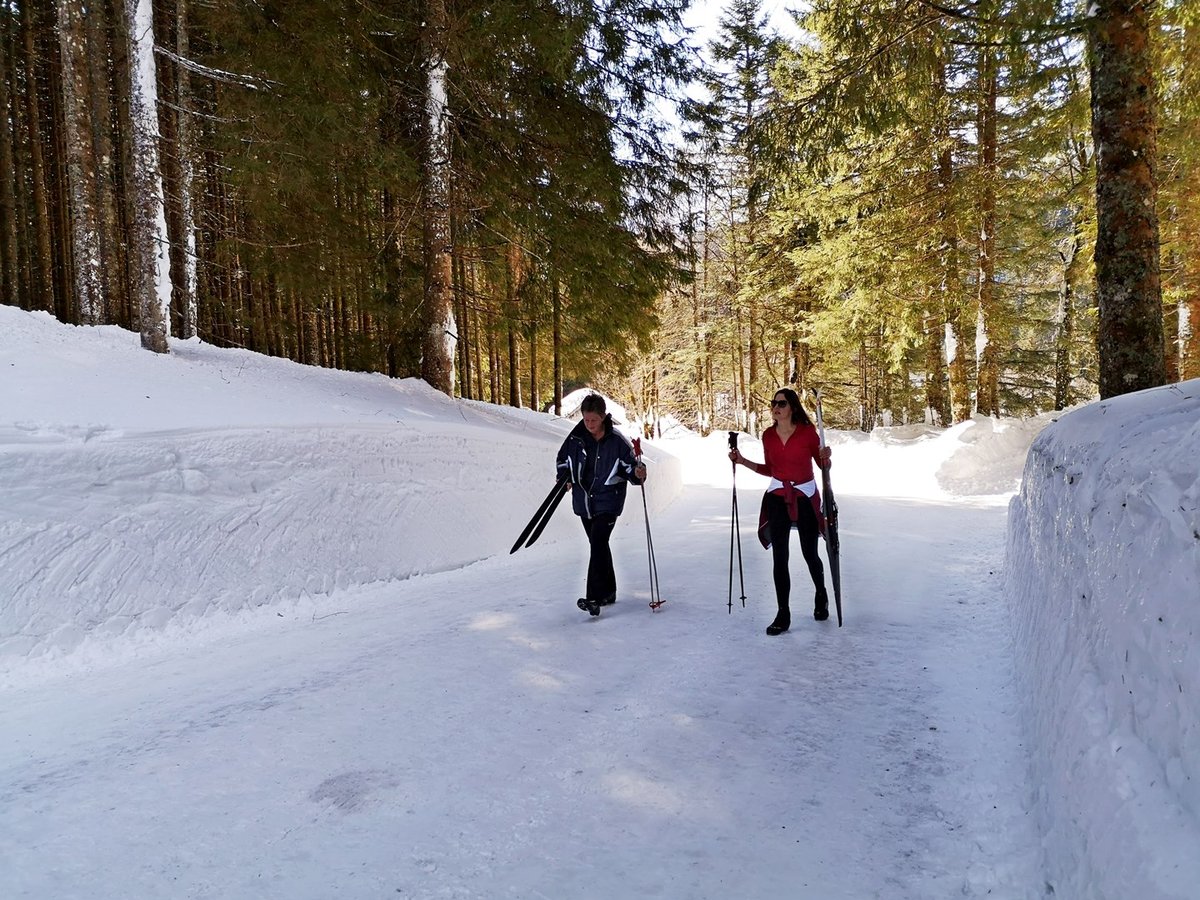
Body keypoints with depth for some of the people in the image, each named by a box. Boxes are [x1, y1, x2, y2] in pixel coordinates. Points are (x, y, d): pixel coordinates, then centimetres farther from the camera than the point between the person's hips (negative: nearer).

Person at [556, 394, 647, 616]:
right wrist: (564, 477, -2)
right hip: (584, 501, 5)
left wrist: (638, 474, -26)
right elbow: (563, 459, 14)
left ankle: (595, 598, -19)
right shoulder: (576, 438, -3)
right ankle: (608, 591, 30)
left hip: (608, 502, -5)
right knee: (598, 546, 15)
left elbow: (630, 466, -5)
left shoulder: (617, 441, -11)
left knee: (598, 544, -19)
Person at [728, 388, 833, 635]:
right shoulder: (768, 435, 1)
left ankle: (821, 597, 39)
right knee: (779, 557, -2)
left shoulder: (807, 432, -10)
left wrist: (825, 457, -23)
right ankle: (783, 614, 5)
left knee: (809, 554, 9)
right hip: (777, 498, 3)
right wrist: (742, 461, 3)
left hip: (806, 497, -3)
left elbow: (823, 466, -1)